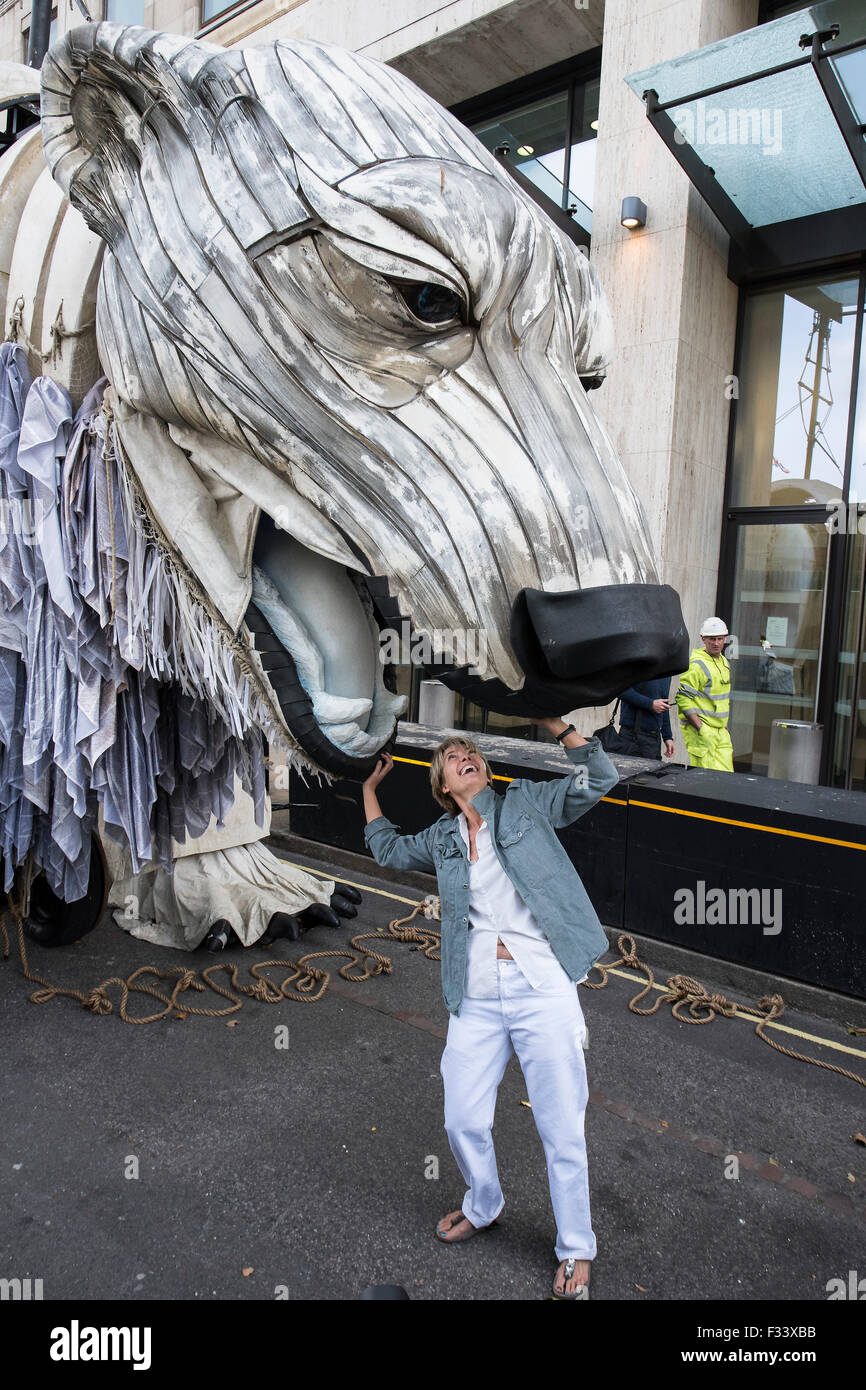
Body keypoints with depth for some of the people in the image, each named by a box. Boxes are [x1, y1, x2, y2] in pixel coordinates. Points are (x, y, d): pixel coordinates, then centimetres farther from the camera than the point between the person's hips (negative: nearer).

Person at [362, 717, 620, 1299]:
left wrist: (550, 719, -6)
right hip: (476, 999, 4)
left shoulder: (527, 803, 5)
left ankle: (576, 1249, 29)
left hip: (543, 990, -3)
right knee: (464, 1122, 13)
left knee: (562, 1130, 5)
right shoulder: (441, 839, 14)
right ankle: (484, 1208, 44)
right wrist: (371, 784, 31)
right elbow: (387, 848, 32)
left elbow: (599, 776, -2)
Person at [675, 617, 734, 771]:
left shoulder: (723, 661, 14)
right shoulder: (697, 665, -15)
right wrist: (701, 729, -21)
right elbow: (683, 699, -19)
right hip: (700, 728, -8)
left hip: (720, 730, 8)